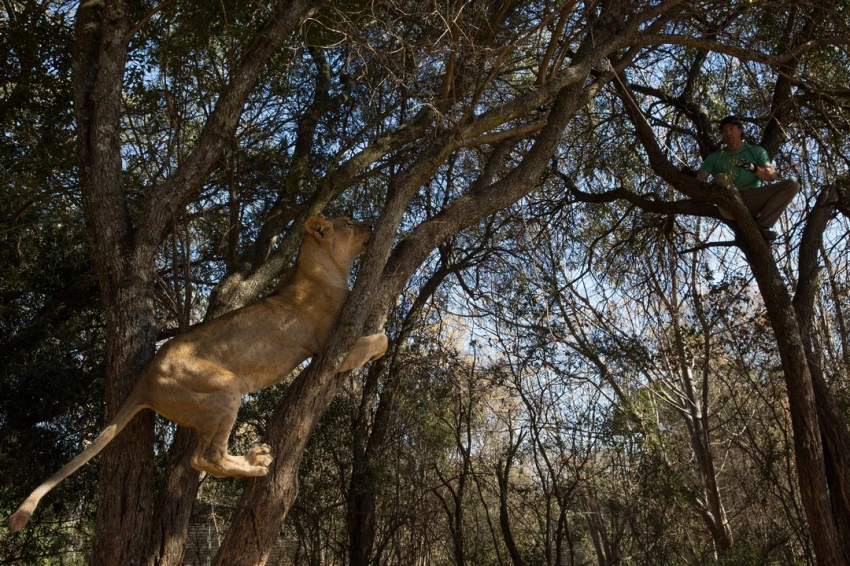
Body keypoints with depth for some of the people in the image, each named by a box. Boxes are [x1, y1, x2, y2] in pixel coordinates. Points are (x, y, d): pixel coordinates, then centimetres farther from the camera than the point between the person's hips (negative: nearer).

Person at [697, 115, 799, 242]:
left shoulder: (756, 151, 16)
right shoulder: (715, 158, 15)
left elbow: (772, 176, 3)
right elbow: (698, 179, 2)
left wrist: (754, 168, -18)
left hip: (753, 198, 2)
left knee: (792, 185, -18)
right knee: (720, 179, -34)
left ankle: (761, 226, -19)